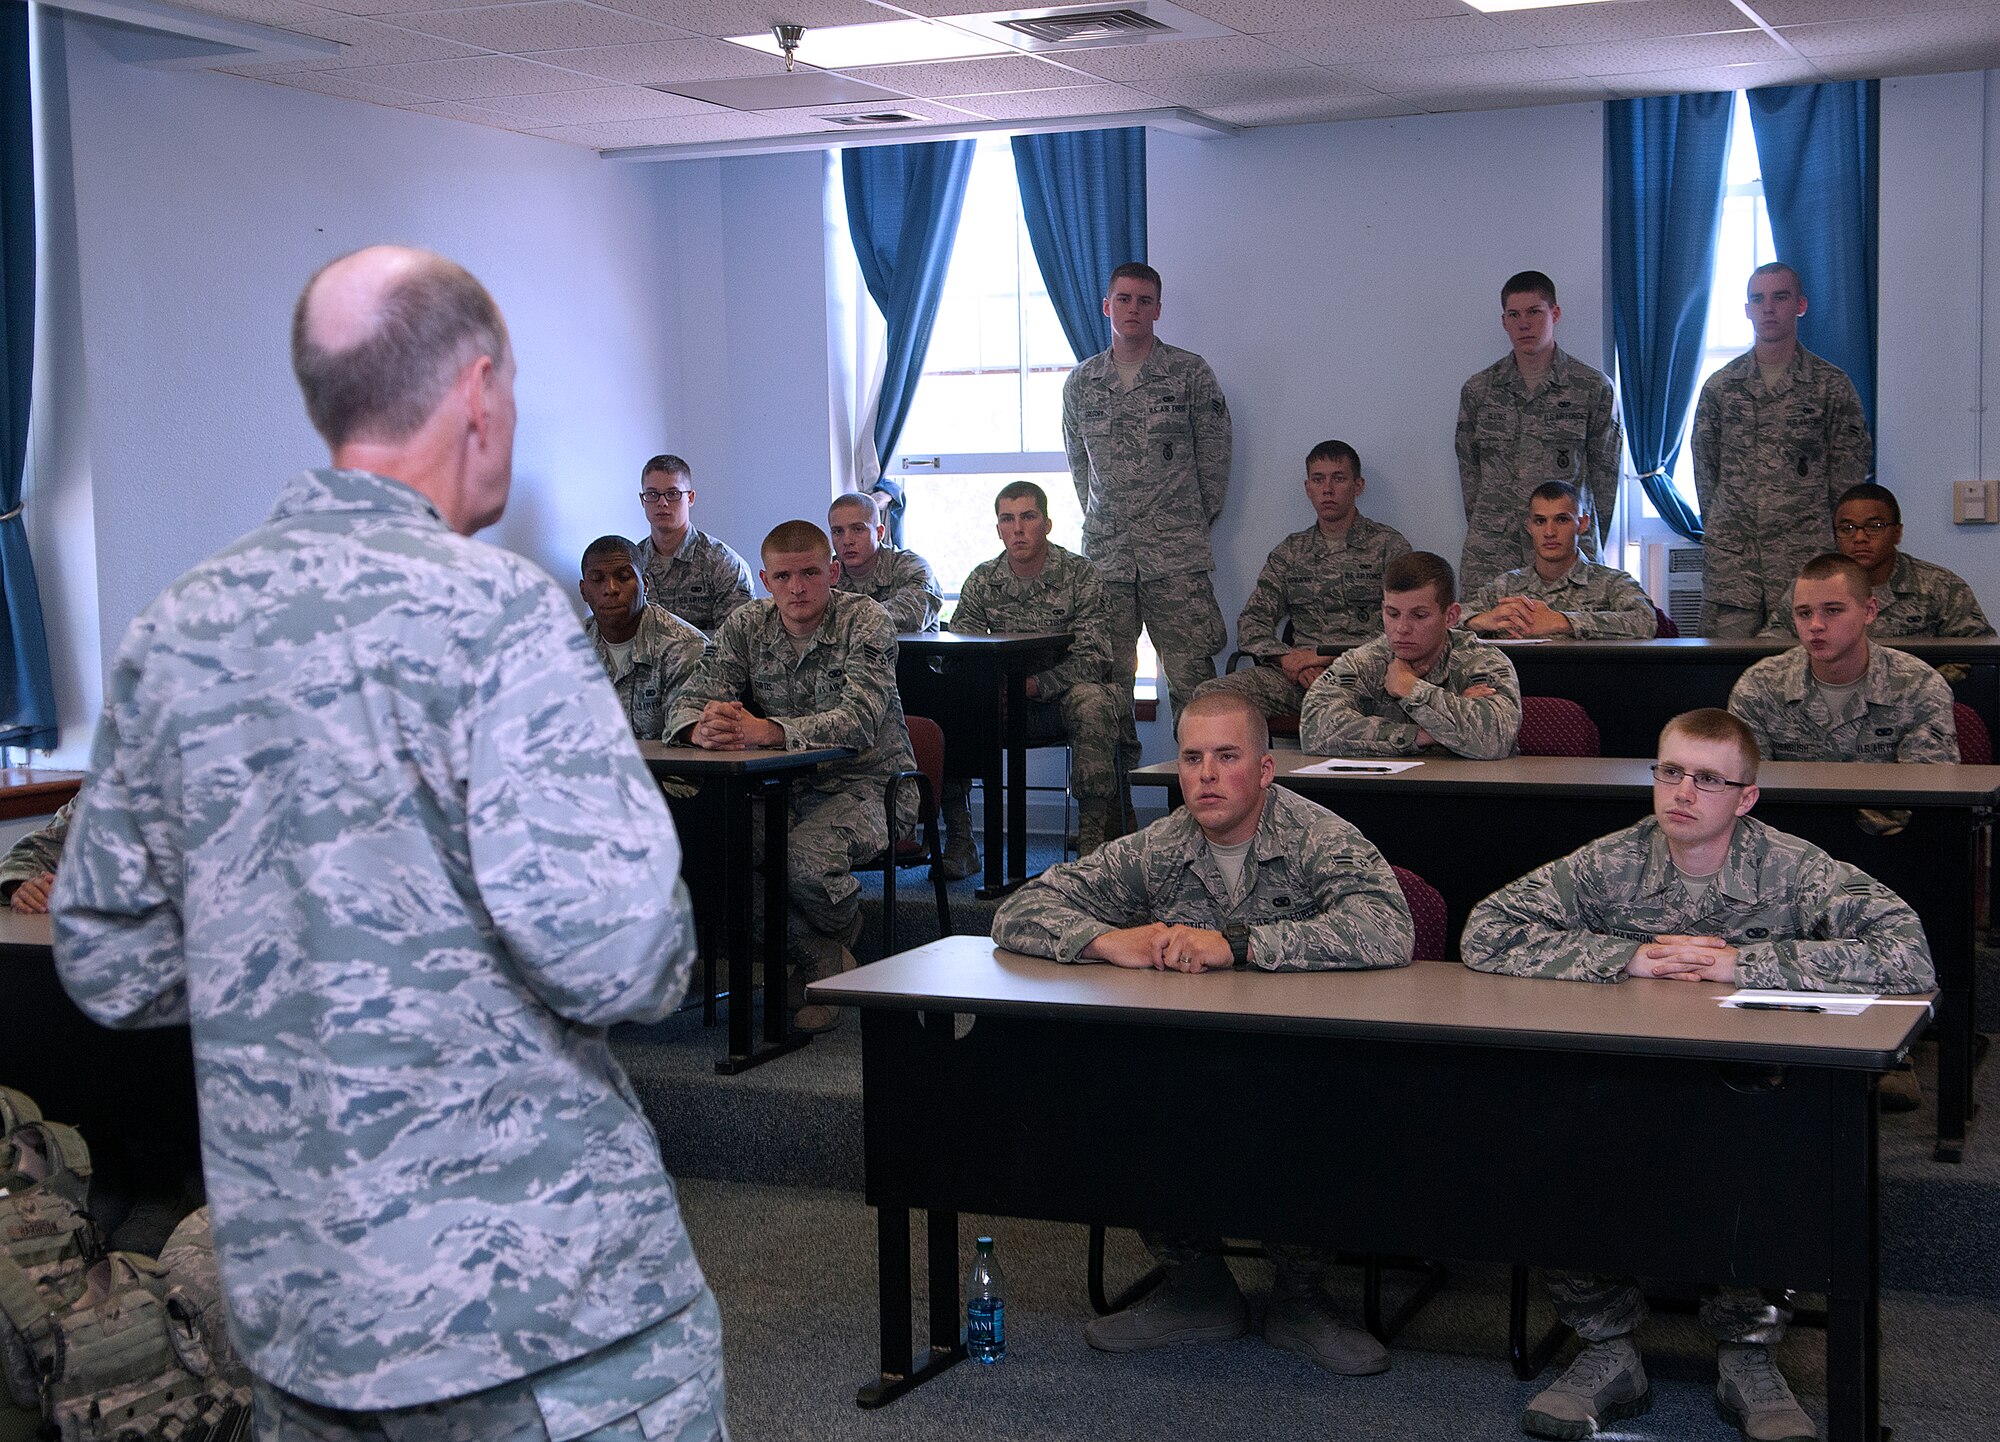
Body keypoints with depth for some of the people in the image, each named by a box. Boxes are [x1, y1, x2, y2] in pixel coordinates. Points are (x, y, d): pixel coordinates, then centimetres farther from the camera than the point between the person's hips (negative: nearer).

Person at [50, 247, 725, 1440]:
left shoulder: (171, 636, 4)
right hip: (543, 1295, -6)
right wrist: (664, 948, -2)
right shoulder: (491, 609, -16)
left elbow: (110, 964, 11)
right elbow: (611, 953, -23)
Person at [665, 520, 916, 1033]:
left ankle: (840, 942, 5)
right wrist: (704, 729, -32)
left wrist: (763, 730, -40)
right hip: (786, 786, 5)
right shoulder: (746, 625, 3)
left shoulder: (865, 620, -11)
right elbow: (688, 701, -4)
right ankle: (820, 962, -6)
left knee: (806, 860, -33)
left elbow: (859, 720, -26)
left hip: (868, 783, -5)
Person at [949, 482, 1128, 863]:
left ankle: (1094, 843, -34)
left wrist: (1034, 685, -28)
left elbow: (1093, 659, -14)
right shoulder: (982, 580, 5)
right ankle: (959, 843, -16)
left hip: (1063, 697, -3)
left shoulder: (1079, 575, -6)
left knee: (1089, 700, -37)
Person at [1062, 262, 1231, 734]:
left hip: (1176, 555, -3)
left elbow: (1214, 455, 6)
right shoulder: (1081, 382, 12)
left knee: (1191, 677, -7)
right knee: (1108, 679, 3)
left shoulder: (1190, 373, 2)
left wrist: (1196, 522, 7)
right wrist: (1102, 521, 15)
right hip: (1105, 552, 3)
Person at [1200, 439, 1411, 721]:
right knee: (1209, 693, -22)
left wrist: (1323, 655, -9)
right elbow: (1251, 623, 15)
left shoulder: (1388, 545, 9)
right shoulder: (1289, 551, 21)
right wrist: (1286, 657, -8)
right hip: (1296, 676, 4)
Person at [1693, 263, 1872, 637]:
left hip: (1805, 560, -1)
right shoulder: (1719, 385, 10)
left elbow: (1850, 473, 6)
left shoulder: (1831, 385, 4)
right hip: (1729, 560, 2)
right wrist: (1718, 528, 9)